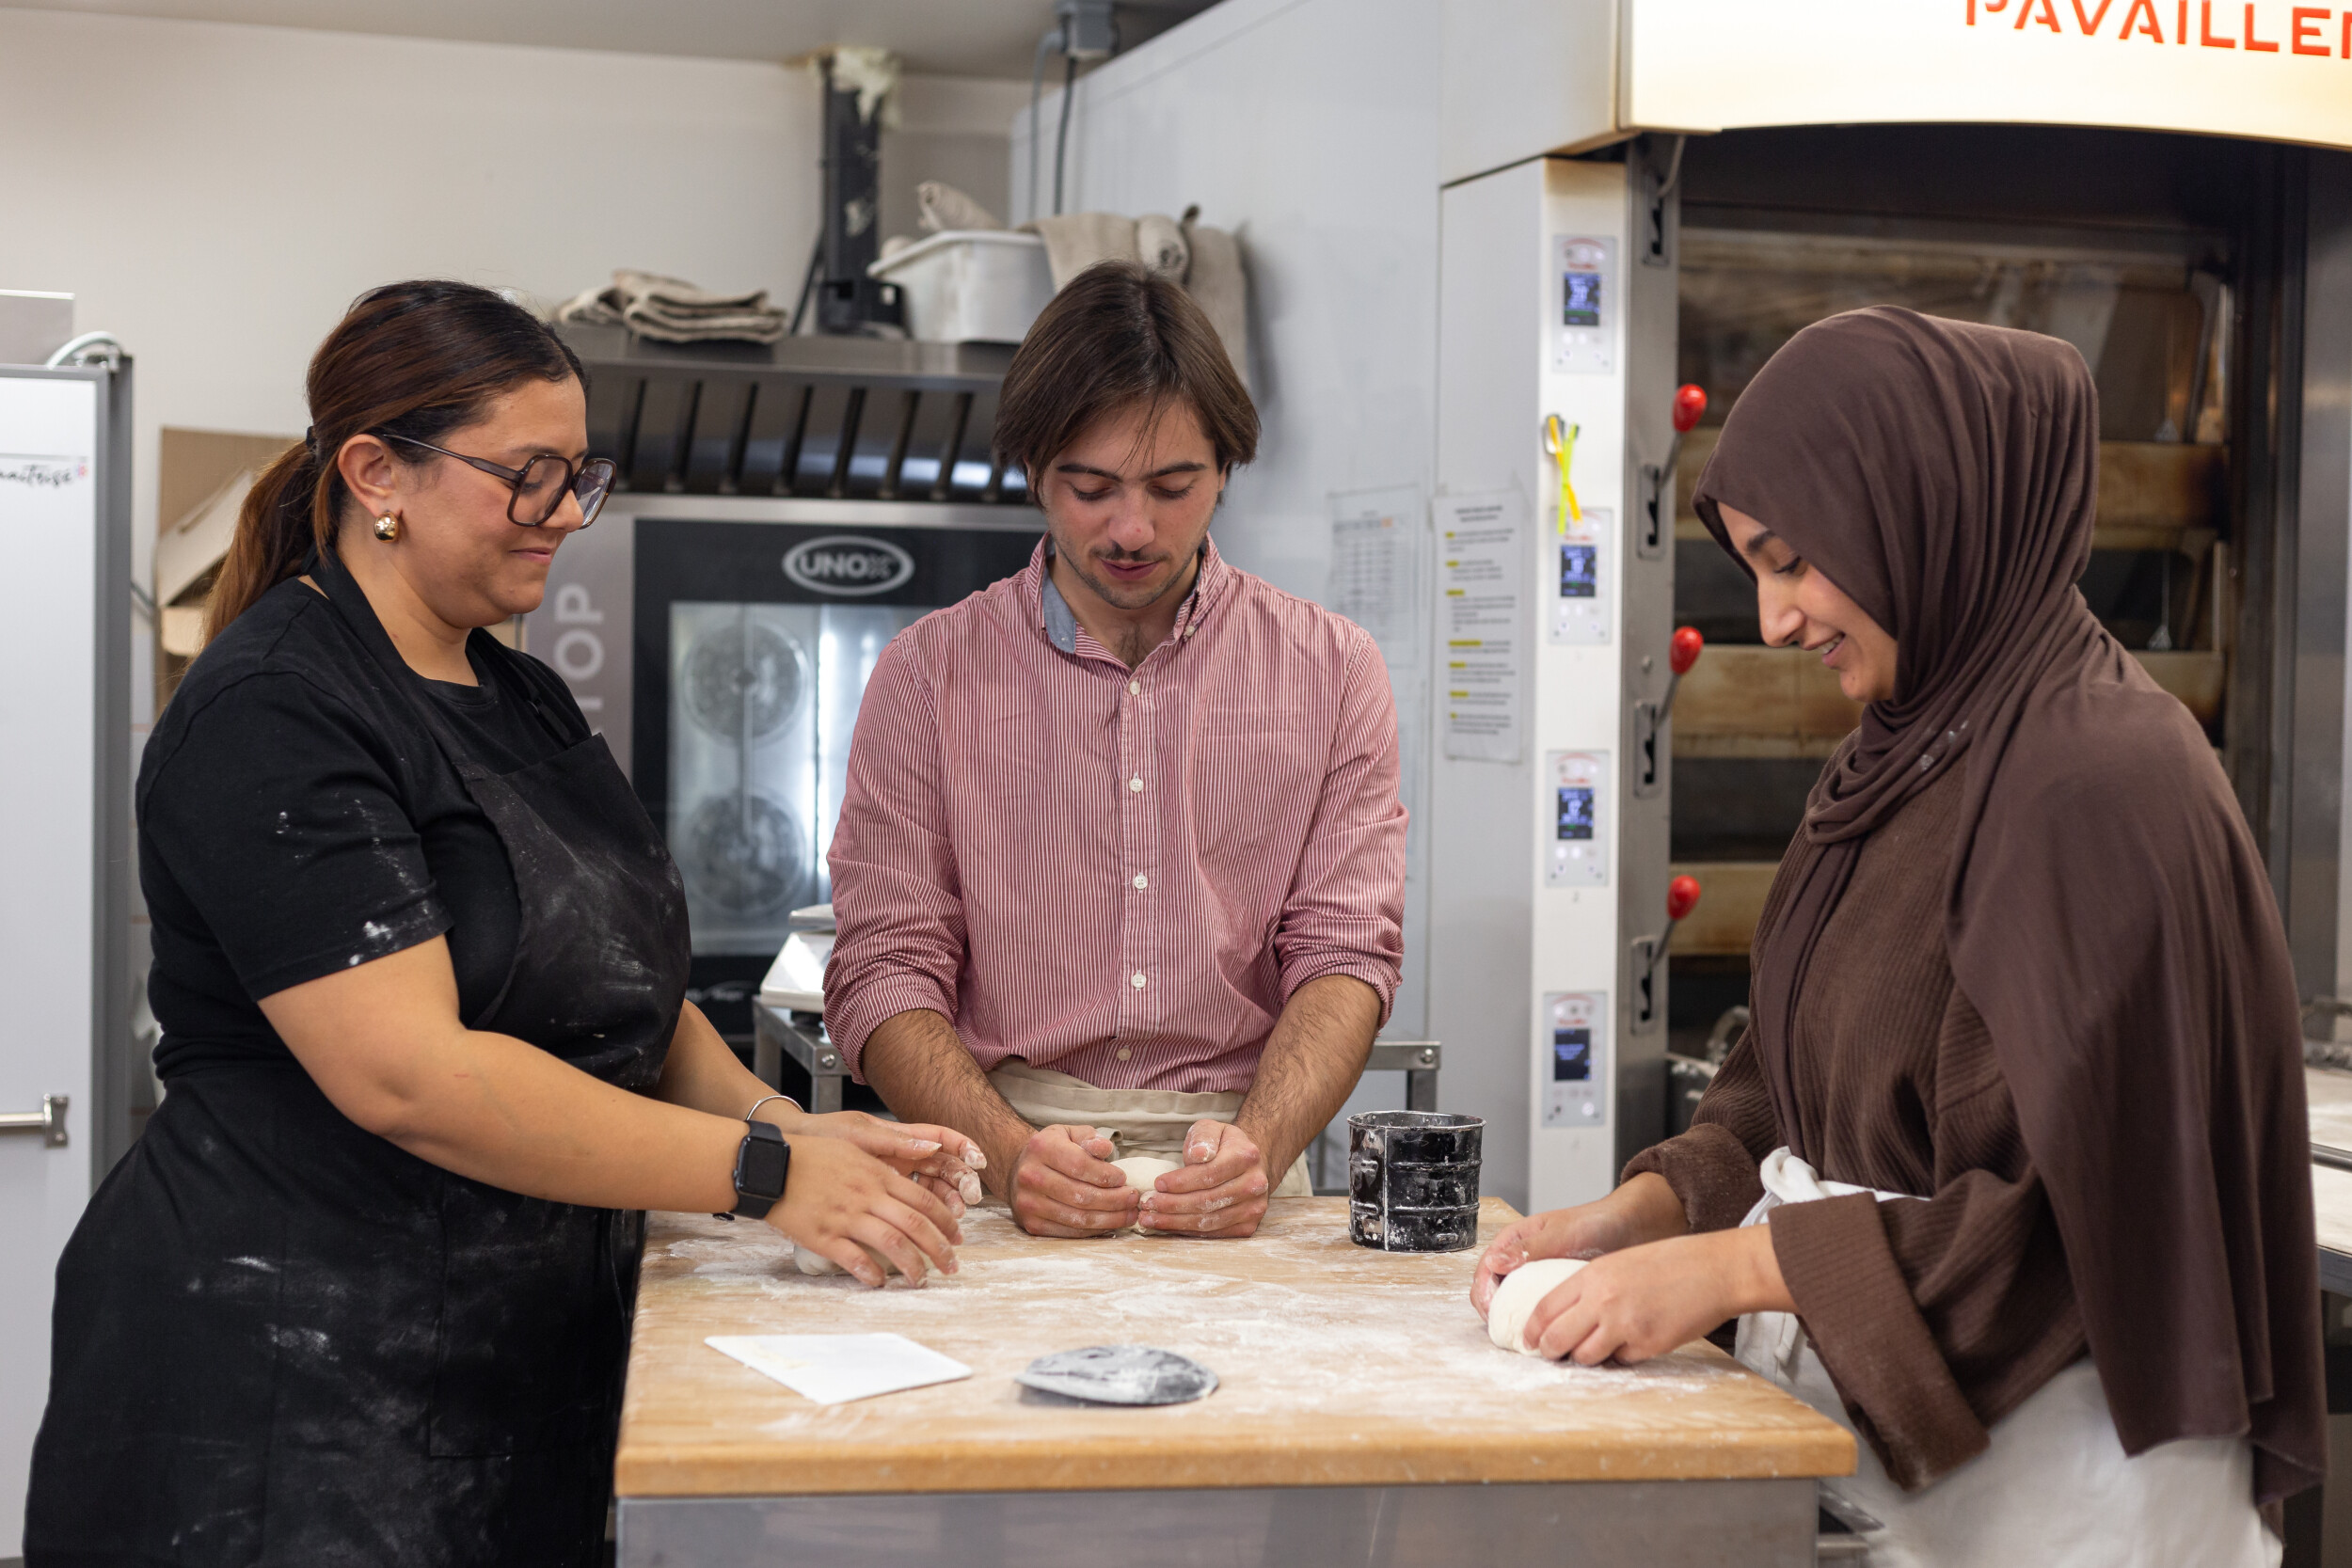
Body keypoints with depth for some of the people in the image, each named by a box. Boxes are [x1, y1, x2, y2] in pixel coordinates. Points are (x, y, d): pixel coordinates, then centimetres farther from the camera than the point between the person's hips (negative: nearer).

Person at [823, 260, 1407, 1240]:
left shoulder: (1331, 670, 10)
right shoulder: (929, 672, 7)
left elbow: (1341, 955, 4)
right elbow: (886, 967, 2)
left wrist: (1258, 1149, -15)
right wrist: (1010, 1153, -16)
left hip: (1233, 1197, 1)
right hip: (995, 1188, 0)